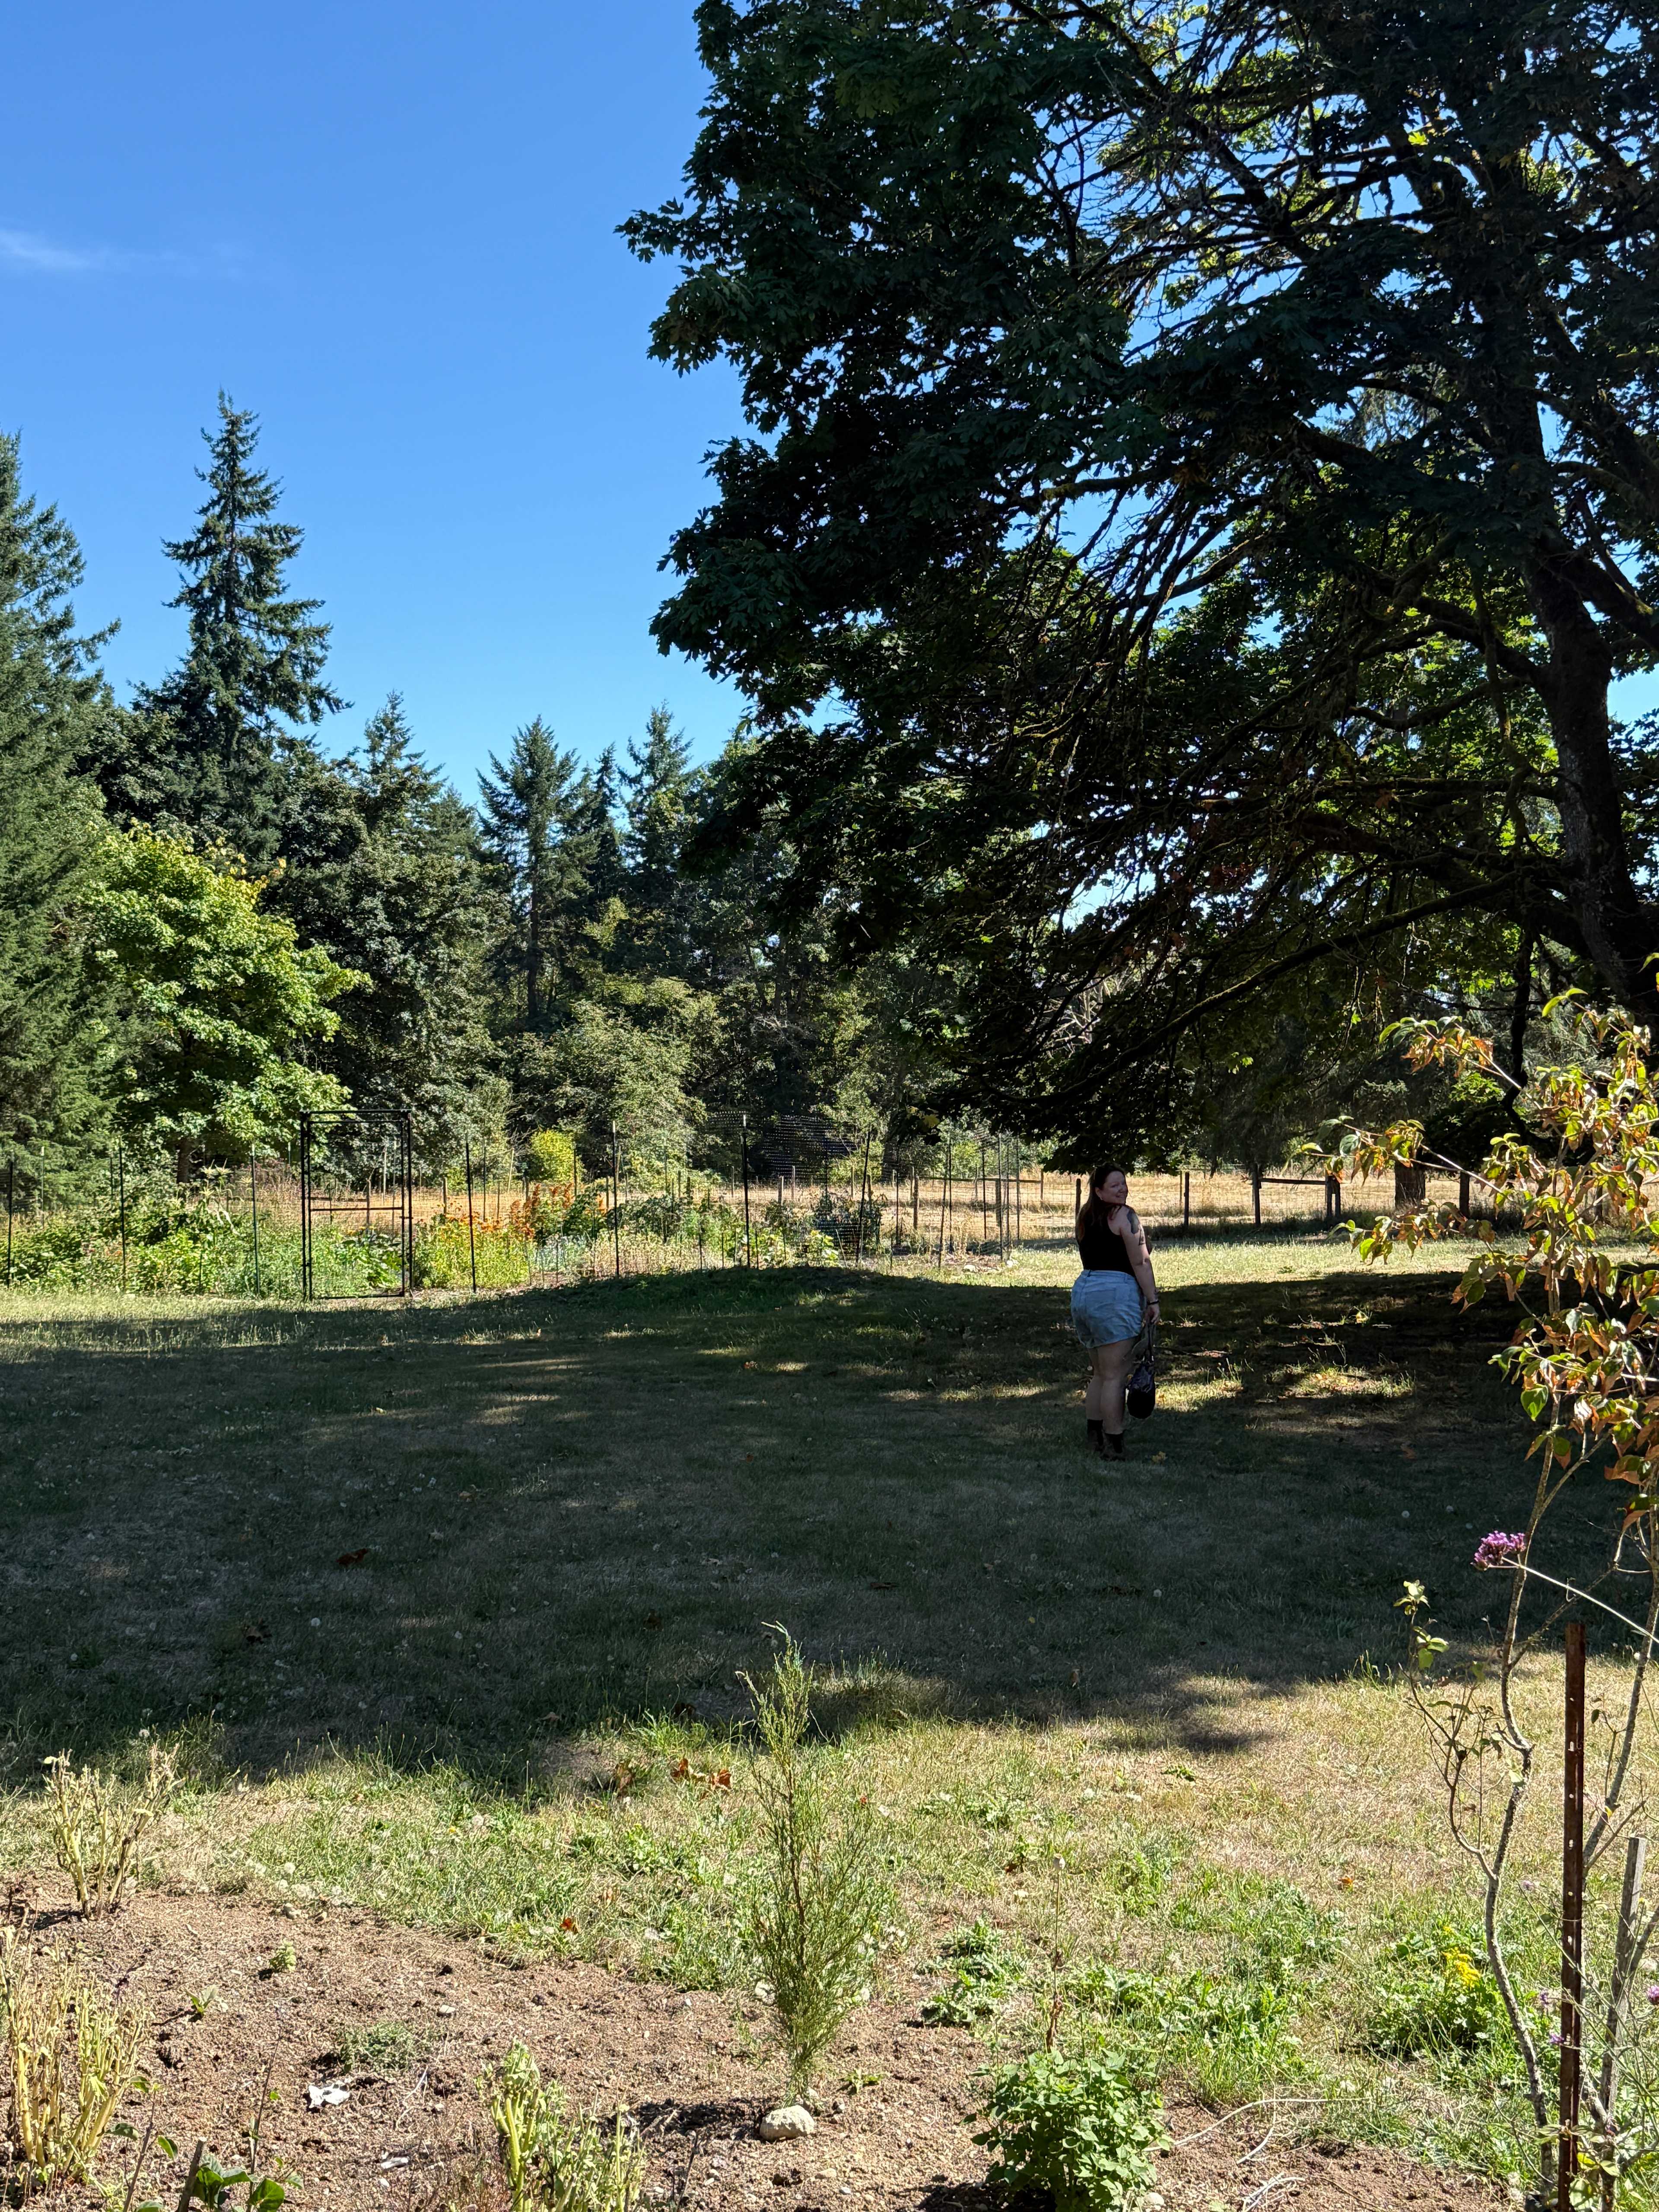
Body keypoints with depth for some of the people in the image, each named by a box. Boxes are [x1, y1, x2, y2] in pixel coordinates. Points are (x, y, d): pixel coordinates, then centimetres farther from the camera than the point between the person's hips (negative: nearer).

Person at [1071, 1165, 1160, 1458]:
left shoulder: (1085, 1216, 15)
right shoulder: (1125, 1215, -7)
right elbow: (1140, 1263, -9)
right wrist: (1152, 1300, -7)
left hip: (1082, 1291, 8)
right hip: (1115, 1294, -8)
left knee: (1099, 1374, 18)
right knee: (1114, 1376, -5)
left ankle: (1095, 1439, 21)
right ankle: (1114, 1446, -4)